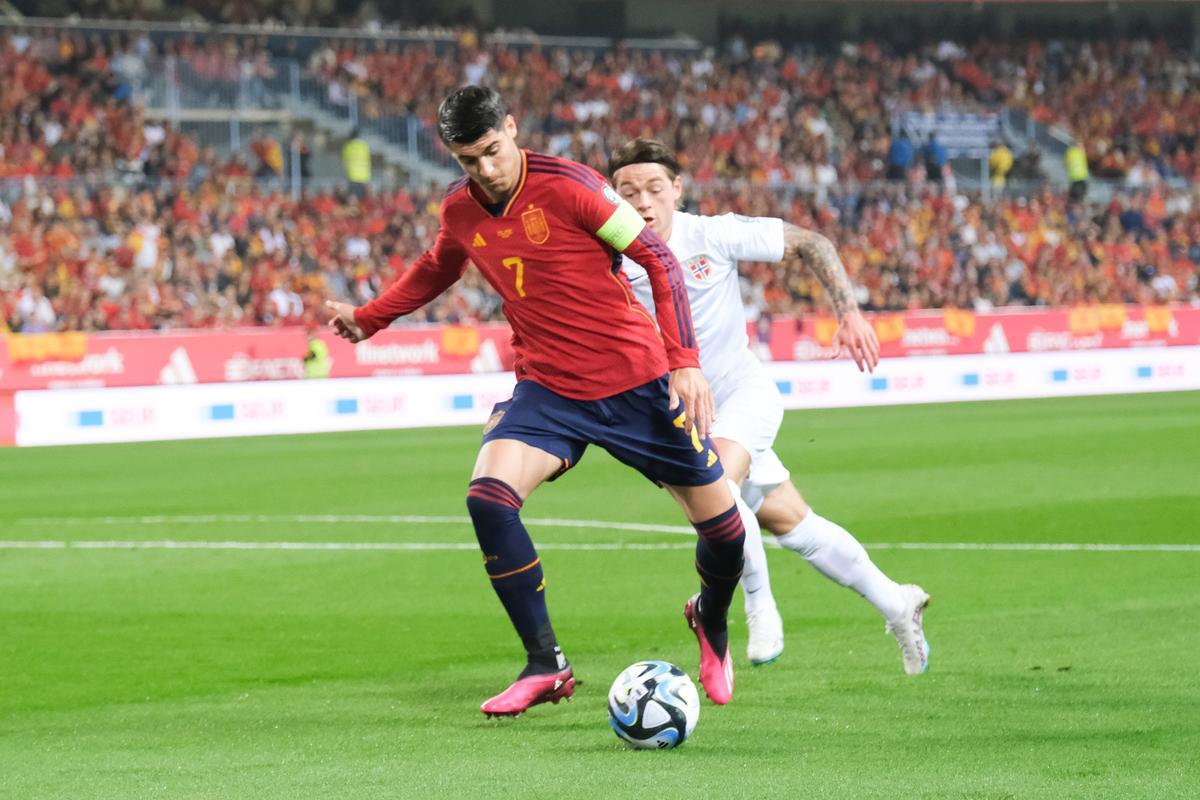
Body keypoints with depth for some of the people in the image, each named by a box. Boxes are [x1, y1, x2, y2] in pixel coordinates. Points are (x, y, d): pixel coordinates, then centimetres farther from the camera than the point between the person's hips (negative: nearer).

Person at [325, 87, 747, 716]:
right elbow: (437, 268, 24)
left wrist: (685, 362, -18)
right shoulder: (459, 210, -1)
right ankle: (544, 665, -12)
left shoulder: (565, 185, -17)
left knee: (721, 523, 1)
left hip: (635, 379, -3)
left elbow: (657, 258, -12)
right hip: (546, 387, 3)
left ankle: (711, 622, 37)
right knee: (487, 496, -23)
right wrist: (369, 317, 28)